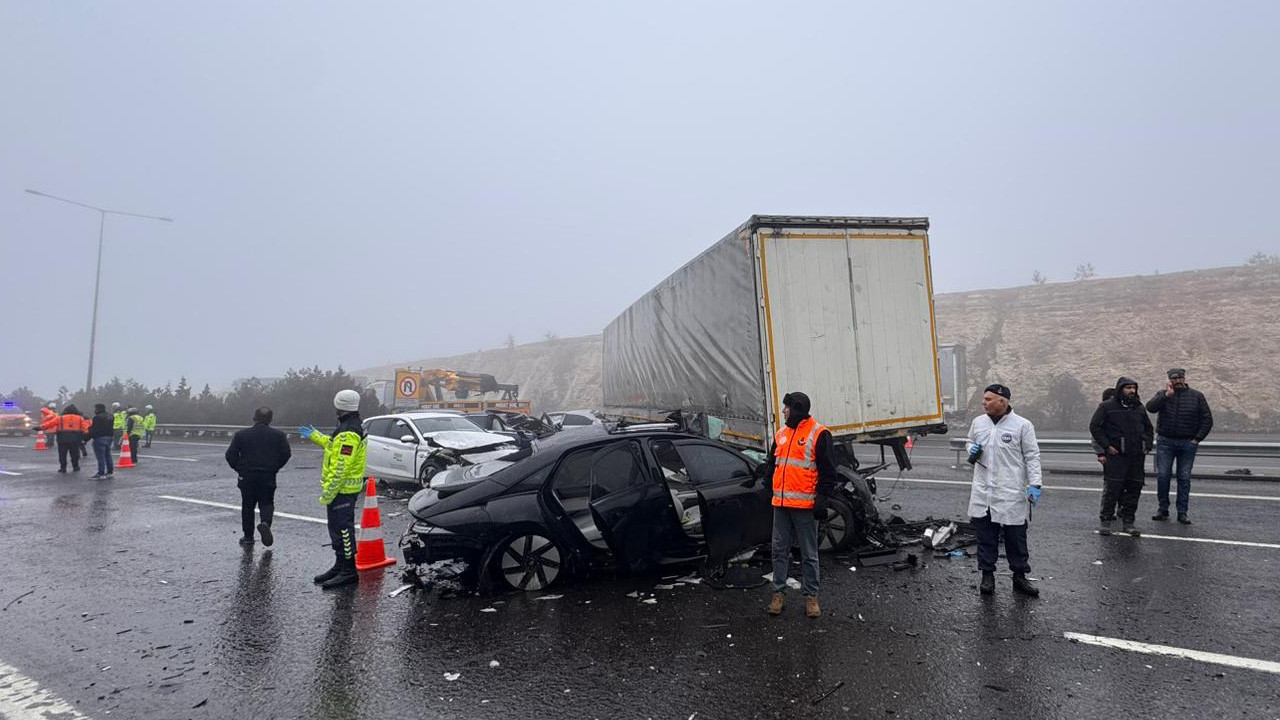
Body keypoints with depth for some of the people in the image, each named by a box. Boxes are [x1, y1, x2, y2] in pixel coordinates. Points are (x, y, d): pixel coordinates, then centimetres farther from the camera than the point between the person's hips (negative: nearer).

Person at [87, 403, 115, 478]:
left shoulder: (97, 418, -14)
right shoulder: (109, 417, 13)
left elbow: (94, 430, -18)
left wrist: (87, 438, -13)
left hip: (99, 438, -9)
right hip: (109, 438, 9)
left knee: (100, 457, -6)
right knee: (107, 455, 16)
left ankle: (101, 474, -5)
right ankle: (111, 472, 20)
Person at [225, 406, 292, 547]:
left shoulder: (241, 434, 0)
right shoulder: (278, 435, 0)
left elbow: (230, 455, -2)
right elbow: (286, 454, -5)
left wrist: (239, 468, 12)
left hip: (246, 477, 0)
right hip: (268, 477, 0)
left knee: (247, 506, 13)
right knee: (267, 503, 11)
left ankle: (248, 536, 17)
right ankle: (265, 523, -18)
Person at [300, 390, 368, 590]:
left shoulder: (349, 433, -21)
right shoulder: (348, 428, 13)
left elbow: (341, 467, -24)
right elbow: (335, 446, 31)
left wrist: (328, 493, -22)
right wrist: (314, 436, 36)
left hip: (342, 490, -11)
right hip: (343, 489, 11)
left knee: (343, 529, -5)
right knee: (337, 528, 18)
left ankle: (349, 572, 1)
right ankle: (340, 566, 28)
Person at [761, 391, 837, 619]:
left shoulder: (819, 434, -7)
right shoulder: (781, 434, 13)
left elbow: (828, 471, -9)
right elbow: (771, 462, 23)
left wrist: (821, 498, -13)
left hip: (805, 505, -6)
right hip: (781, 504, 6)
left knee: (809, 554, 5)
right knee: (780, 550, 10)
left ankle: (811, 596, 16)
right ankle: (779, 593, 19)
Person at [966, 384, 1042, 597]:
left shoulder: (1022, 425, -5)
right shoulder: (978, 422, 7)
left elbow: (1032, 456, -3)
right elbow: (970, 442, 24)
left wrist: (1035, 484, -9)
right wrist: (971, 450, 0)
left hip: (1012, 494, -3)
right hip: (982, 492, 4)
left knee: (1016, 537, 8)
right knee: (985, 536, 10)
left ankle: (1020, 577, 22)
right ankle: (987, 575, 22)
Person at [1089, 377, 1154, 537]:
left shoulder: (1139, 408, 14)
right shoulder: (1107, 407, -2)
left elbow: (1149, 429, 25)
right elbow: (1094, 427, -5)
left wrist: (1147, 446, 11)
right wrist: (1106, 446, -11)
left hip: (1137, 457, 5)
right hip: (1115, 455, -5)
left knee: (1134, 489, 6)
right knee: (1112, 488, -6)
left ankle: (1128, 521, 16)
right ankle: (1105, 520, 4)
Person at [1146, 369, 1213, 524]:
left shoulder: (1196, 396, 6)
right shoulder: (1163, 395, 5)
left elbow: (1207, 420, 6)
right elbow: (1150, 407, -14)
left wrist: (1197, 439, -2)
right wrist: (1167, 395, -19)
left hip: (1188, 443, 0)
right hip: (1165, 442, 0)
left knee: (1184, 478, 4)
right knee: (1162, 475, -3)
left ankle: (1182, 513, 10)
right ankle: (1163, 509, 8)